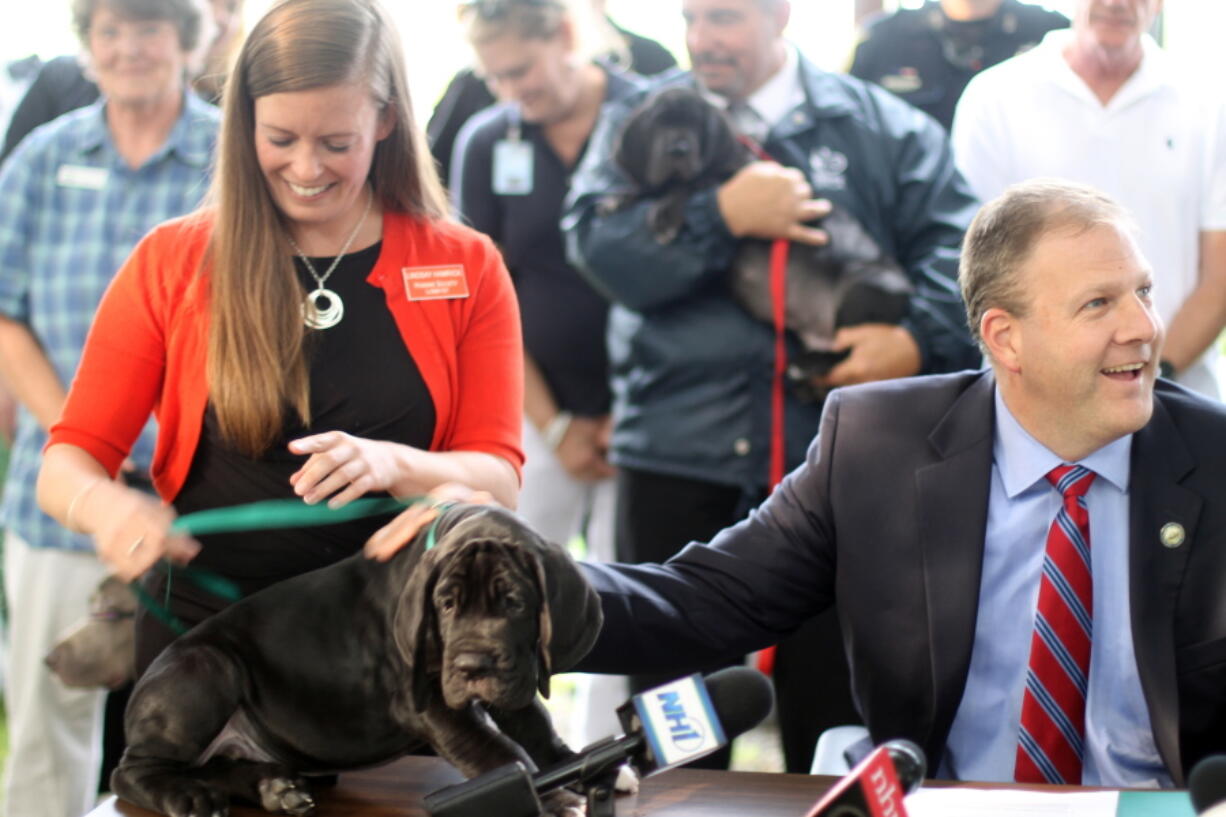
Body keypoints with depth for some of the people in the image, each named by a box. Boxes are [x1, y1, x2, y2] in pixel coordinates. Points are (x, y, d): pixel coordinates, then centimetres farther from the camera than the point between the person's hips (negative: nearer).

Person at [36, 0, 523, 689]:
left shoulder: (466, 270, 3)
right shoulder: (172, 265, 3)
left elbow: (500, 483, -2)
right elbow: (69, 462, 1)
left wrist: (393, 465, -23)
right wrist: (104, 506, -23)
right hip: (204, 631, 0)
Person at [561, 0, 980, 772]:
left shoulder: (880, 125, 7)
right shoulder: (641, 121, 10)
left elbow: (956, 243, 0)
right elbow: (597, 244, -5)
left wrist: (921, 338, -16)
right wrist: (724, 215, -14)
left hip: (830, 455, -1)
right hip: (675, 455, 1)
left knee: (832, 695, 6)